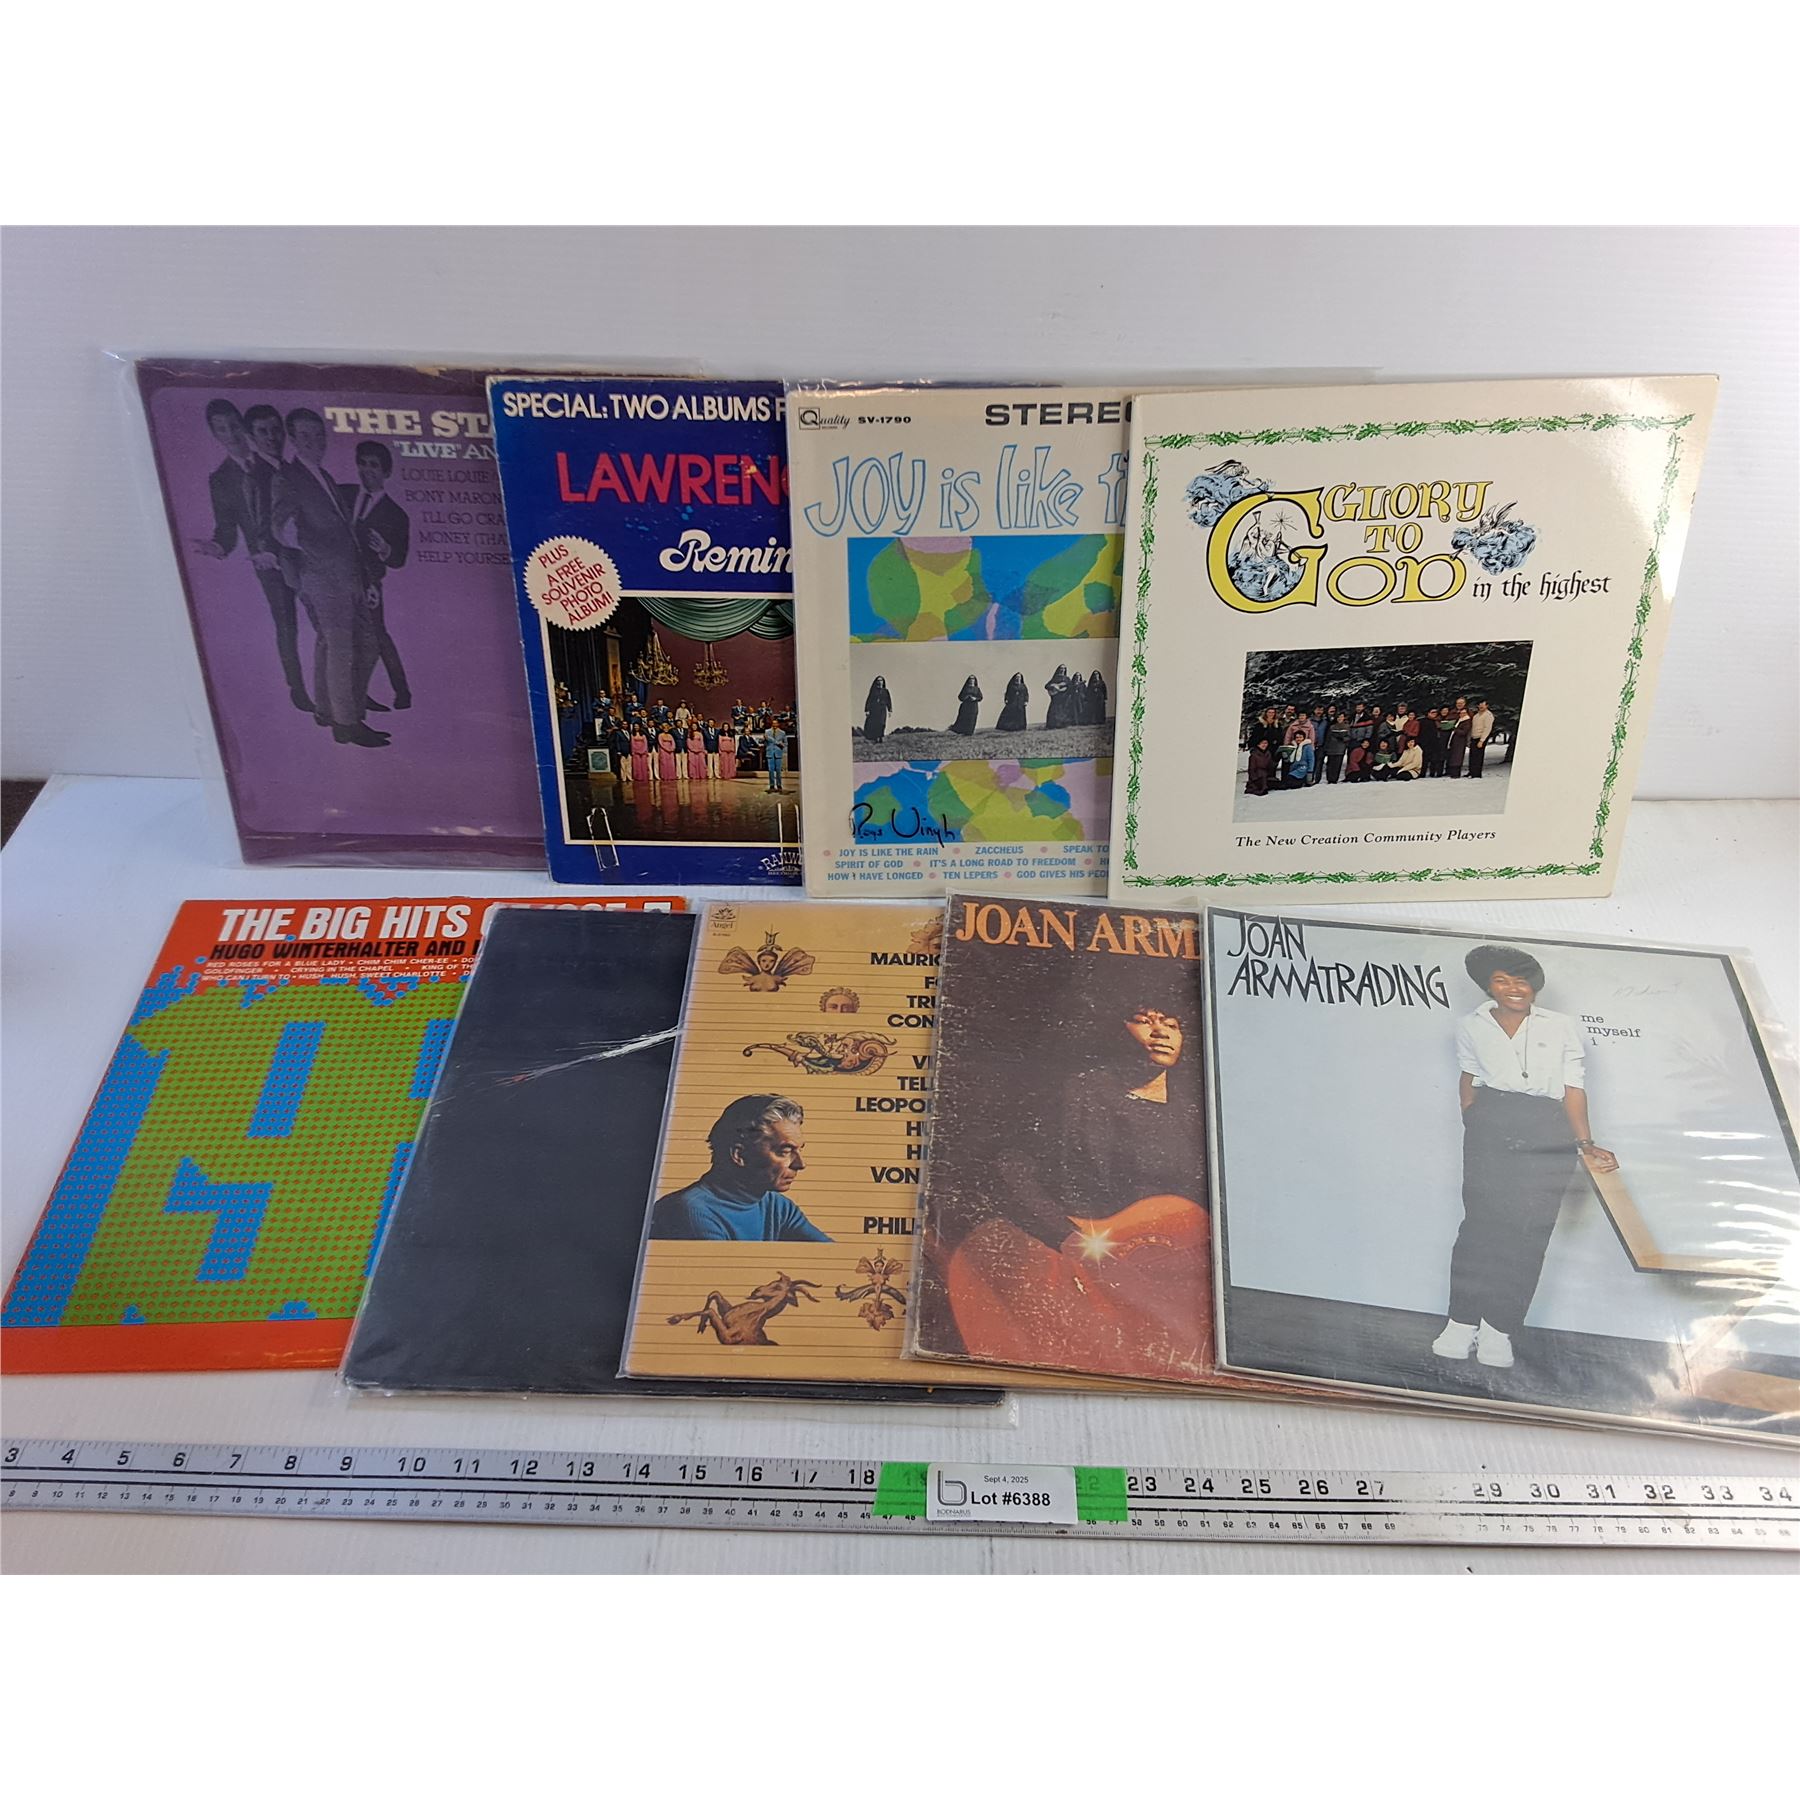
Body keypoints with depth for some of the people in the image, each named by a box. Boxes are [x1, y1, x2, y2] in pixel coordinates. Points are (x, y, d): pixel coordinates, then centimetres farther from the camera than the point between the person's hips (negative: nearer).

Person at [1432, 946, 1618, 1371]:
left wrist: (1585, 1144, -5)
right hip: (1489, 1128, 1)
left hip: (1547, 1136, -1)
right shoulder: (1472, 1028, 14)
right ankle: (1462, 1322, -4)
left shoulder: (1563, 1029, 8)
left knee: (1528, 1228, -7)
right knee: (1482, 1219, -8)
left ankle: (1499, 1327, -2)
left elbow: (1574, 1090, 4)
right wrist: (1472, 1122, 13)